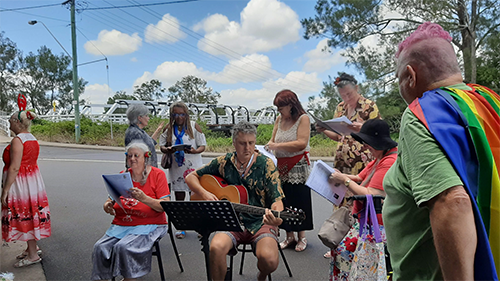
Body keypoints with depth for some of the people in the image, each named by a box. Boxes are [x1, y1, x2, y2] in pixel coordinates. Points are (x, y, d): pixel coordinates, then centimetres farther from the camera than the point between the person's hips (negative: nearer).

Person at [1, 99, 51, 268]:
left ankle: (33, 255, 8)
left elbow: (14, 168, -22)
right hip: (33, 180, 9)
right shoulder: (33, 139, 10)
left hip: (20, 183, -9)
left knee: (24, 215, 0)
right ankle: (32, 247, 30)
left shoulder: (17, 140, -17)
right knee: (30, 214, 17)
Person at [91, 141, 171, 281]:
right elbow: (110, 200, 17)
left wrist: (144, 198, -25)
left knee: (123, 247, -28)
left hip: (149, 225, -4)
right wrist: (107, 206, -7)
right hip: (120, 225, 5)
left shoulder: (157, 174, -2)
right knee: (100, 247, -19)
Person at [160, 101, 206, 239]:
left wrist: (194, 151, -23)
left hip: (193, 166, -2)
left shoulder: (194, 126, 0)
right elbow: (161, 146, 6)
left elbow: (202, 146, -1)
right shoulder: (169, 128, 6)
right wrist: (167, 150, -18)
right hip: (176, 166, 2)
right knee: (179, 196, 8)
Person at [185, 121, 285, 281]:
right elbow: (191, 177, 12)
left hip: (260, 222, -1)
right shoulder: (223, 162, 4)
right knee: (216, 247, -30)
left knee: (269, 259, -26)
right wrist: (204, 193, -7)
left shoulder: (266, 165, -2)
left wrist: (276, 216, -30)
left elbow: (276, 199, -8)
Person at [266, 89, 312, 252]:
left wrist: (277, 145, -23)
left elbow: (302, 143, -18)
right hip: (282, 168, 5)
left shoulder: (303, 118, -7)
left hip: (298, 168, -5)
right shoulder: (279, 119, 10)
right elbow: (273, 140, 14)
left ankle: (301, 237, 17)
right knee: (284, 201, 6)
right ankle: (289, 236, 19)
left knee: (299, 200, 2)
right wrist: (267, 147, -9)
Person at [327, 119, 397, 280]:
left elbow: (370, 197, -25)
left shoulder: (390, 162, -20)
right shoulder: (380, 158, 14)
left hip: (377, 226, -10)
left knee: (343, 249, -17)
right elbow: (359, 178, 14)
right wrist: (340, 176, -4)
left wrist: (345, 180, -16)